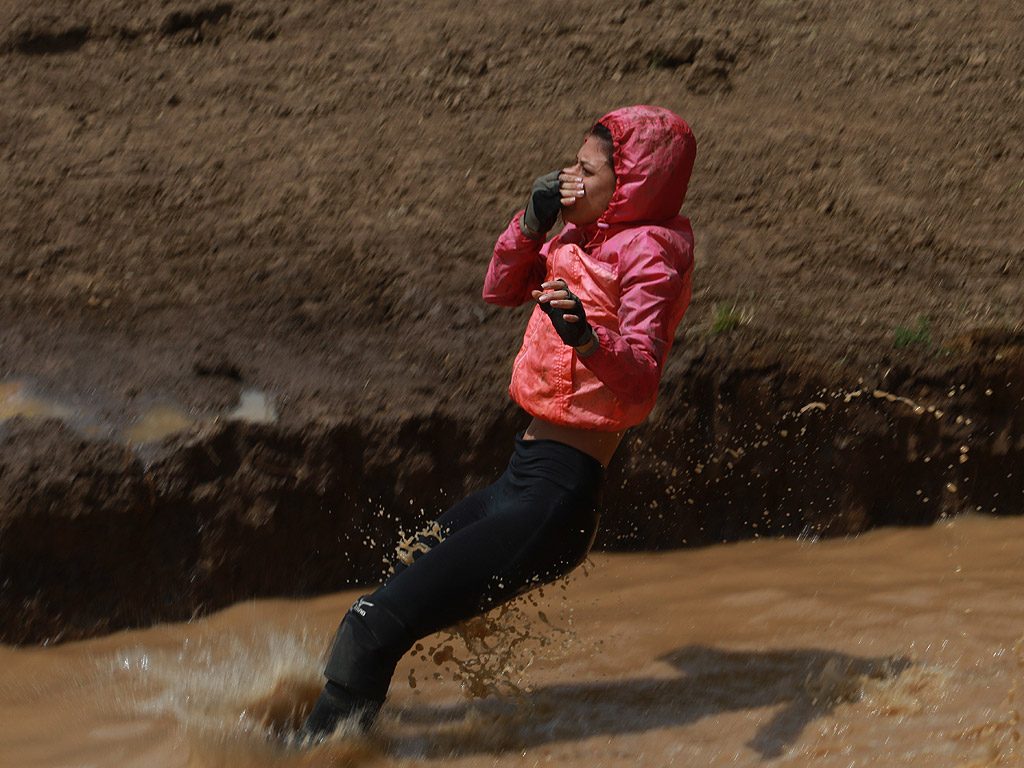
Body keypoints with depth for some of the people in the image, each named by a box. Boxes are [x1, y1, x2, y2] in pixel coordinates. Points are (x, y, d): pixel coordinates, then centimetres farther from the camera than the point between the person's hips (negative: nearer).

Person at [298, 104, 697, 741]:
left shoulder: (646, 252, -12)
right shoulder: (584, 240, 14)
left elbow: (639, 382, -25)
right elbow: (501, 290, 25)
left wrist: (588, 339, -45)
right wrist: (535, 220, 8)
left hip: (551, 502, -10)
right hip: (524, 481, 10)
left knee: (375, 628, -17)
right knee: (381, 610, 19)